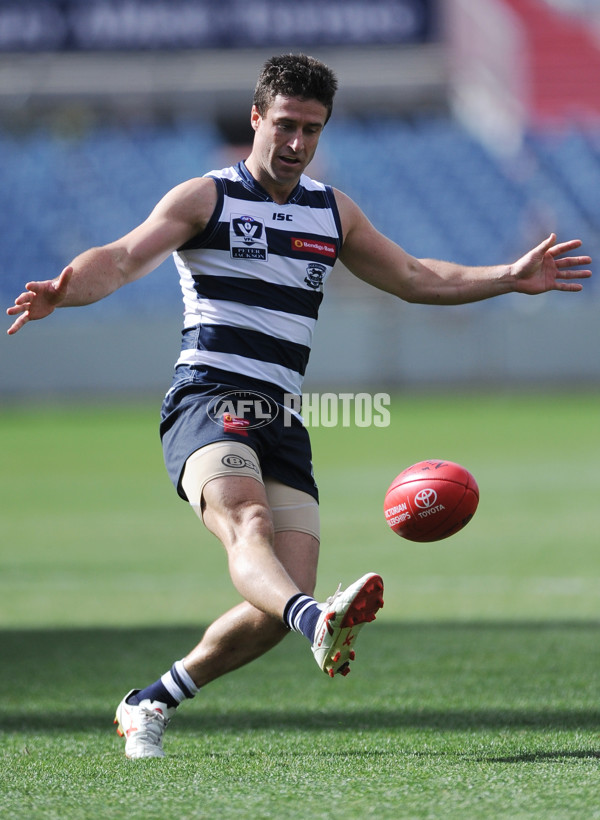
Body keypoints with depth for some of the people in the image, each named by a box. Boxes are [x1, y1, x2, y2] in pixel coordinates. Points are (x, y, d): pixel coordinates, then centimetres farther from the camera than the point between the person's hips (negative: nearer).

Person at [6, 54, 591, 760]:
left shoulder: (332, 212, 20)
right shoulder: (206, 199, 3)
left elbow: (414, 279, 30)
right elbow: (125, 258, -12)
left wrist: (511, 278, 22)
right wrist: (63, 290, -33)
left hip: (280, 420, 5)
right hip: (206, 403, -5)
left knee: (280, 608, -9)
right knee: (247, 521, -36)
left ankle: (149, 704, 10)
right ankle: (320, 623, -66)